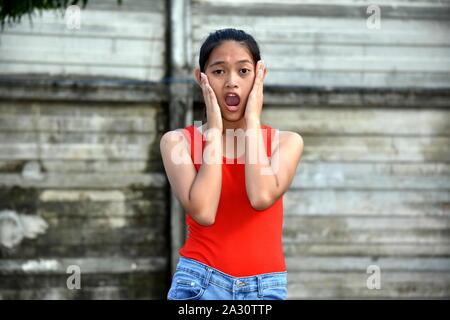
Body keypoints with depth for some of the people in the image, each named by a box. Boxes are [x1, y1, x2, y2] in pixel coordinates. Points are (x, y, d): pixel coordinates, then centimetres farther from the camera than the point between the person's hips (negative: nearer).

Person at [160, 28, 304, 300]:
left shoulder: (286, 142, 4)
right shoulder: (178, 141, 1)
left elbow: (262, 197, -17)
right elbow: (203, 212, -15)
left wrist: (252, 121, -8)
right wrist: (215, 129, -8)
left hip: (267, 288, 1)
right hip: (200, 286, -1)